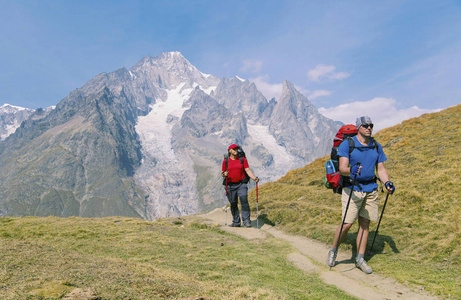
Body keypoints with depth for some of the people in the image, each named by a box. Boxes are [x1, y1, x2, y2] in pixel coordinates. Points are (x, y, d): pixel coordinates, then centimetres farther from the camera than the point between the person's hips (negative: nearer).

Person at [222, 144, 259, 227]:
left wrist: (254, 178, -17)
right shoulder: (225, 161, 5)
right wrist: (224, 175, -13)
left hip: (241, 184, -1)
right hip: (230, 185, 1)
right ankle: (236, 222, 17)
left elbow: (248, 170, -1)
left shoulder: (242, 159, 5)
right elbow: (224, 173, 11)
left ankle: (246, 221, -10)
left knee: (244, 201, -16)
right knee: (233, 204, 5)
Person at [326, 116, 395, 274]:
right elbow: (342, 168, -15)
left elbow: (381, 169, 11)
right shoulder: (347, 144, -6)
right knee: (347, 224, -7)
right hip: (352, 188, -4)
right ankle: (333, 251, 15)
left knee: (365, 224, 7)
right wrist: (351, 170, -37)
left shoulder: (376, 146, 9)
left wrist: (387, 182, -8)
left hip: (371, 189, 5)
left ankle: (360, 259, 17)